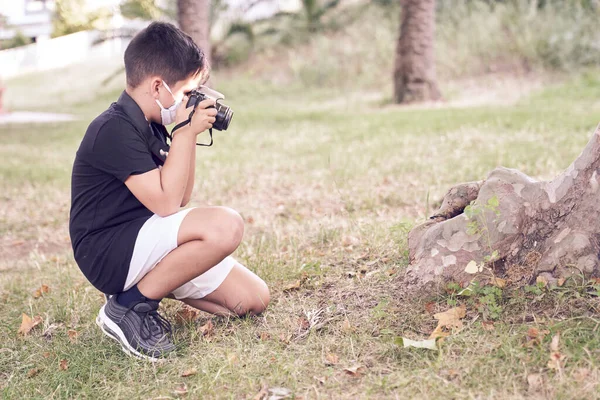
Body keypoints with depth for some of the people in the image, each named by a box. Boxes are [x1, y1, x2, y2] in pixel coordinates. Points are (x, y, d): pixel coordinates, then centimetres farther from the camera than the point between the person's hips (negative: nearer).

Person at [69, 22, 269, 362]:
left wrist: (190, 134, 4)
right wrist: (187, 133, -17)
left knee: (255, 299, 1)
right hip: (110, 254, -9)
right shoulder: (115, 129, -19)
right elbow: (165, 203, -24)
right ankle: (130, 307, -13)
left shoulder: (151, 127, 10)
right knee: (226, 226, -30)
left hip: (142, 242, 9)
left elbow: (181, 199, 12)